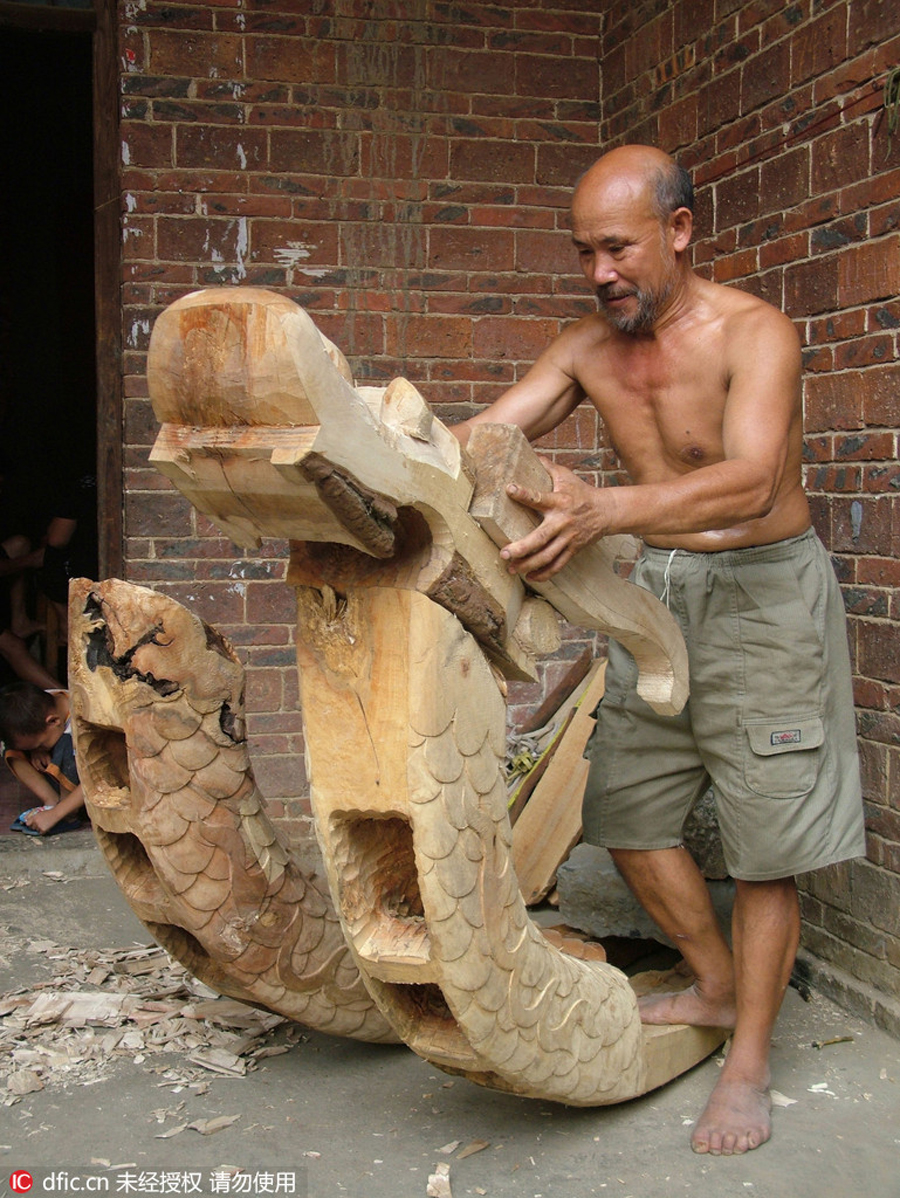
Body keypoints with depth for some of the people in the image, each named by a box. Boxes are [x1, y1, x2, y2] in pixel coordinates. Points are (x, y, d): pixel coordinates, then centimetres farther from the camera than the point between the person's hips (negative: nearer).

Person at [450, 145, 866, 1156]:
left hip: (763, 589, -6)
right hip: (655, 589, 6)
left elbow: (749, 482, -37)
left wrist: (602, 509, -52)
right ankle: (717, 986, 31)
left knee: (764, 827, -2)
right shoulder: (587, 347, 0)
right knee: (626, 808, 10)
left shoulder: (754, 334, -20)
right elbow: (475, 443, -4)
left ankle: (747, 1064, 12)